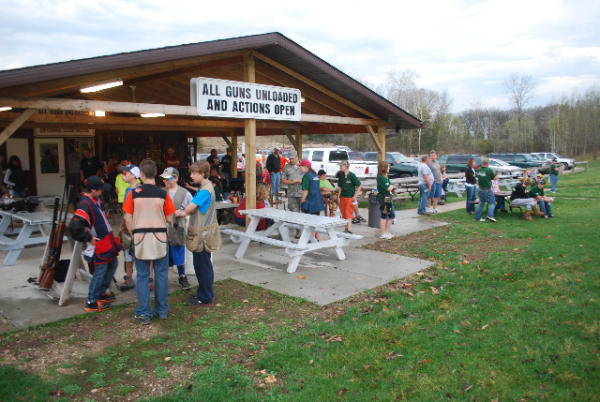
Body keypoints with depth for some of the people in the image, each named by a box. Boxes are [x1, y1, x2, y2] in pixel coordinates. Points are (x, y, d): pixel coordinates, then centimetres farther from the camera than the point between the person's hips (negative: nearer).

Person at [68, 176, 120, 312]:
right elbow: (74, 227, -31)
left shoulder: (97, 200, 6)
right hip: (98, 245, -10)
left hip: (107, 242, 10)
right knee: (100, 270, -1)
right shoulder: (85, 206, -23)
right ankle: (92, 302, 12)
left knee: (113, 264, 19)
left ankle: (100, 293, 33)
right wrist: (89, 238, -19)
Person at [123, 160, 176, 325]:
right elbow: (169, 219, 0)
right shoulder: (163, 194, -5)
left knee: (142, 277, 8)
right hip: (160, 238, 0)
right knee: (161, 275, 11)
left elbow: (128, 220, -3)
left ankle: (144, 313, 14)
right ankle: (162, 310, 19)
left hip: (140, 238, 0)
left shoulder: (133, 194, -5)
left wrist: (134, 234, 11)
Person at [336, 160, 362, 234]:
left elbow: (360, 185, -8)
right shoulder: (341, 175, 6)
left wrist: (355, 196, -11)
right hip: (343, 197, 6)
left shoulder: (352, 175, -10)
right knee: (343, 213, 9)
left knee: (348, 214, -11)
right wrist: (338, 196, 11)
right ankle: (347, 228, 21)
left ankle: (349, 230, -11)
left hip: (350, 197, -6)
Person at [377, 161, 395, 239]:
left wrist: (390, 187, -6)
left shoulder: (385, 177, 15)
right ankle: (382, 234, 7)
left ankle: (386, 231, 24)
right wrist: (392, 186, 0)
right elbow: (388, 188, -20)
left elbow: (390, 188, 15)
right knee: (384, 216, -2)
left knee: (392, 215, 15)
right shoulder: (381, 178, -18)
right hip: (383, 198, -10)